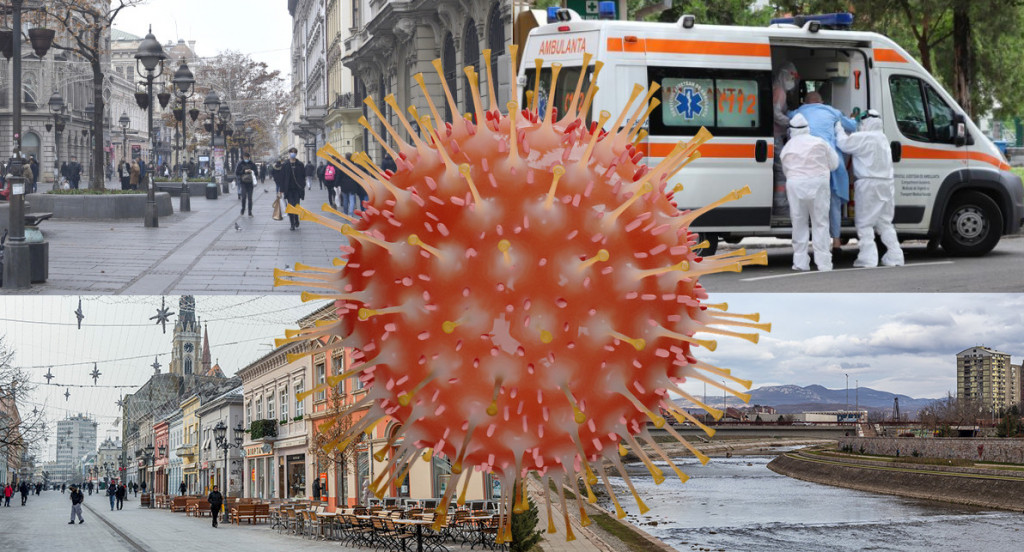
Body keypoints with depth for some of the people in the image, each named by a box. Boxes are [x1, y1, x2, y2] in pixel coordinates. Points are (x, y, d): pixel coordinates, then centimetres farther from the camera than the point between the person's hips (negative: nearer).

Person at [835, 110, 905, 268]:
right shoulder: (883, 138, 18)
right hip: (886, 184, 8)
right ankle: (894, 256, 13)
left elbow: (844, 144, -13)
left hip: (868, 184, -8)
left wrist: (839, 129, 4)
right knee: (884, 223, 15)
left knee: (864, 223, -3)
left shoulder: (863, 138, -12)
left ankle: (868, 258, -9)